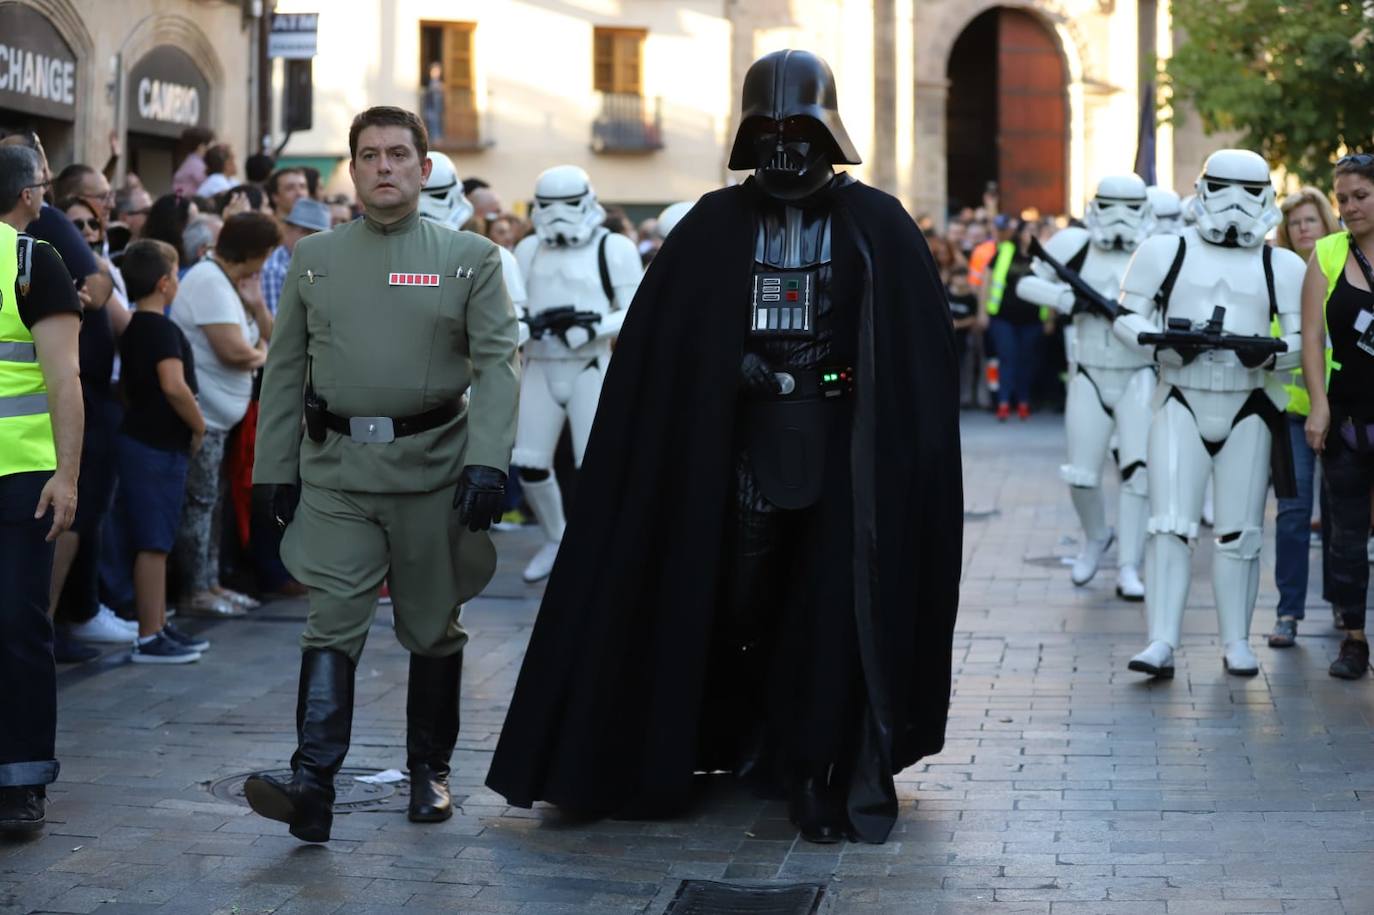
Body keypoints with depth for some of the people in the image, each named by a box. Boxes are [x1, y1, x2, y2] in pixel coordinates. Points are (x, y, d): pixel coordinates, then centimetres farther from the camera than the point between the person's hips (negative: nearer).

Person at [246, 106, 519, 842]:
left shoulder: (470, 258, 3)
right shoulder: (312, 259, 10)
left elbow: (495, 364, -3)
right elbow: (285, 369, 11)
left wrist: (486, 462, -15)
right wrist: (274, 469, 6)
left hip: (433, 464, -1)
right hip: (336, 470, 1)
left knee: (433, 629, 9)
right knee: (333, 623, -9)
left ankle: (429, 771, 22)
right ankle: (312, 783, -15)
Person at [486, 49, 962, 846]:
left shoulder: (878, 226, 2)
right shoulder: (714, 227, 5)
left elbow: (921, 353, 0)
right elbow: (661, 344, 4)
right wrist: (731, 366, -10)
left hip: (846, 450, -1)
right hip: (743, 443, 1)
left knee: (840, 610, -2)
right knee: (737, 603, 4)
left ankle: (820, 772, 10)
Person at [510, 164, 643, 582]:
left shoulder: (613, 248, -2)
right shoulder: (529, 249, 12)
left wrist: (593, 323, -21)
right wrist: (527, 323, -13)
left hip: (590, 368, -4)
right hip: (540, 368, 4)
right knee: (530, 463, 2)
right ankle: (555, 539, 24)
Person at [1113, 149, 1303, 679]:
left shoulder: (1281, 266, 7)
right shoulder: (1167, 252, 5)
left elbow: (1303, 340, 4)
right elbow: (1126, 317, 4)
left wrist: (1269, 352, -18)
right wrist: (1164, 341, -17)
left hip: (1247, 414, 1)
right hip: (1181, 407, -1)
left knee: (1239, 535, 5)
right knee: (1170, 527, -9)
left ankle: (1236, 643, 17)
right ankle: (1162, 644, -10)